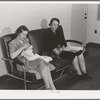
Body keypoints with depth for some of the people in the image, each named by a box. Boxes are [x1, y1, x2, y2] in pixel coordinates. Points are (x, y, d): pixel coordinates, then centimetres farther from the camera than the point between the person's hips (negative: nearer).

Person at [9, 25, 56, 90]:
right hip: (23, 63, -6)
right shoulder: (12, 43, -2)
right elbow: (12, 56, -18)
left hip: (30, 58, 7)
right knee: (42, 63, -31)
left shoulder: (26, 40, 18)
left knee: (45, 64, -25)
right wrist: (22, 47, -20)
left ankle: (52, 87, -28)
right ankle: (48, 87, -23)